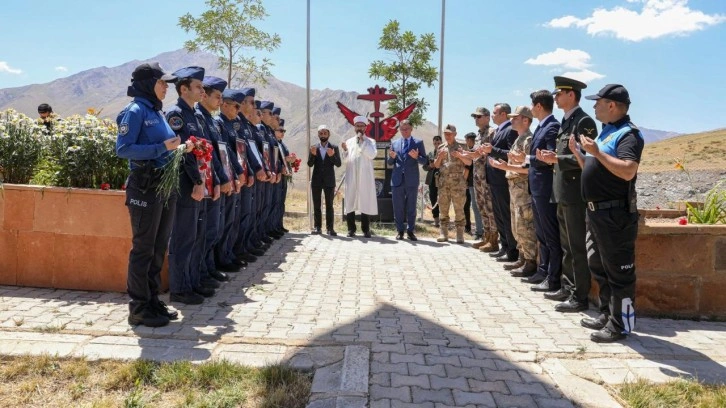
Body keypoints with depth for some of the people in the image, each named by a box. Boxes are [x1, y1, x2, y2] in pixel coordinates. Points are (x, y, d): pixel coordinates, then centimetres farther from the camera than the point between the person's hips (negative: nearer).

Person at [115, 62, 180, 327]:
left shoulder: (158, 112, 14)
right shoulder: (135, 111, -10)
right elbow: (122, 149, -18)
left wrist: (177, 147, 0)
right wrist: (162, 147, -21)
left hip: (166, 184, 8)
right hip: (145, 187, -8)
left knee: (159, 247, 13)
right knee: (143, 248, -1)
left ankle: (152, 300, 25)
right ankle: (139, 308, 10)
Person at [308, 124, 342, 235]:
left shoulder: (334, 147, 2)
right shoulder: (314, 147, 6)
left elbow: (338, 164, -4)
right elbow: (310, 164, 0)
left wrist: (332, 156, -22)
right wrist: (313, 154, -18)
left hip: (329, 181, -2)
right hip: (316, 181, 2)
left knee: (329, 205, 0)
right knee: (316, 205, 5)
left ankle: (330, 227, 1)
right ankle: (317, 227, 11)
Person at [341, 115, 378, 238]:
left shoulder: (370, 142, 9)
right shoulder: (349, 141, 15)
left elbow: (372, 155, -10)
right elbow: (346, 160, 11)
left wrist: (362, 141, -9)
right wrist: (345, 150, -8)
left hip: (365, 177, -2)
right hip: (351, 177, 2)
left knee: (366, 202, -2)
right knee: (350, 202, 2)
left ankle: (366, 230, 4)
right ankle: (351, 229, 8)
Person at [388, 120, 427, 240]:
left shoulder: (418, 142, 4)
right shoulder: (394, 143, 11)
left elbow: (424, 160, 0)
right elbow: (390, 163, 12)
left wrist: (416, 157, -19)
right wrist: (392, 157, -10)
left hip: (412, 180, -2)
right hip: (397, 180, 2)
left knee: (411, 207, 5)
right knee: (398, 207, 5)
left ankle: (410, 231, 12)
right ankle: (400, 231, 13)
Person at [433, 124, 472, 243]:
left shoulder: (461, 147, 5)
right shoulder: (441, 148, 15)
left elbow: (469, 162, -4)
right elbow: (436, 165, 13)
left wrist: (459, 155, -20)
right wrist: (440, 157, -6)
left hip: (458, 182, -3)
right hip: (443, 182, 4)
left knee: (459, 209, -3)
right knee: (443, 209, 4)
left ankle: (460, 235, -1)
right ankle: (443, 234, 9)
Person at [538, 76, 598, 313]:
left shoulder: (584, 121, -12)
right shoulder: (566, 122, 16)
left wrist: (556, 159, -20)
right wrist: (552, 156, 4)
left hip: (575, 194, -10)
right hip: (563, 193, 10)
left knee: (577, 247, -3)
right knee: (567, 246, 17)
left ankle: (579, 297, 4)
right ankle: (568, 288, 28)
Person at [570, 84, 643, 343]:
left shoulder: (628, 134, -13)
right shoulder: (606, 133, 17)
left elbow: (628, 171, -29)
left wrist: (596, 152, -26)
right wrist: (577, 152, 12)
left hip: (615, 214, -10)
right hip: (597, 212, 10)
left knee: (618, 271, -1)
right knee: (598, 266, 17)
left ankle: (620, 325, 8)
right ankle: (607, 314, 29)